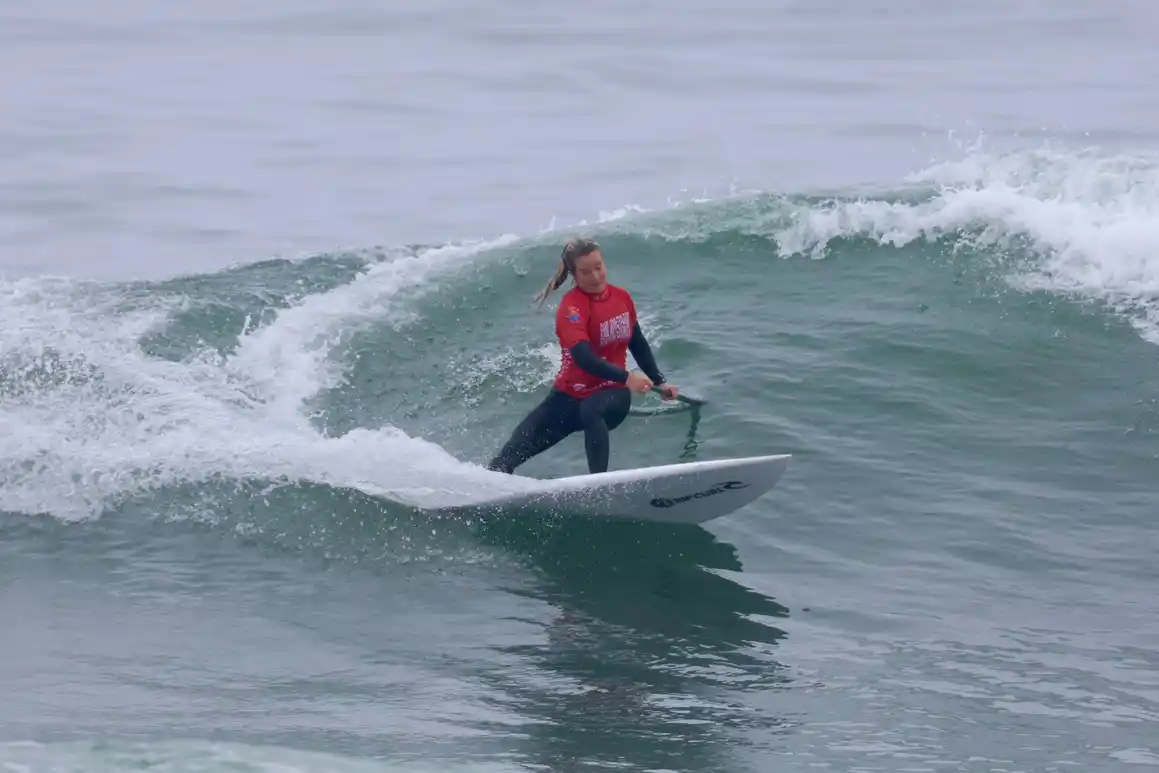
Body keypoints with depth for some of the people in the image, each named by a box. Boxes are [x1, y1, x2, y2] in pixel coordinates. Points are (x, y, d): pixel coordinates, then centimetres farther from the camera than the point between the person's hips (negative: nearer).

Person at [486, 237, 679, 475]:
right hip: (570, 396, -1)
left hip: (612, 395, 1)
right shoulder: (571, 307, -17)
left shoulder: (622, 298, -1)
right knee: (512, 453, -7)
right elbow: (584, 357, -31)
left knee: (591, 409, -37)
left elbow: (638, 344, 16)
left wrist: (660, 383, 19)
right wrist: (626, 378, -41)